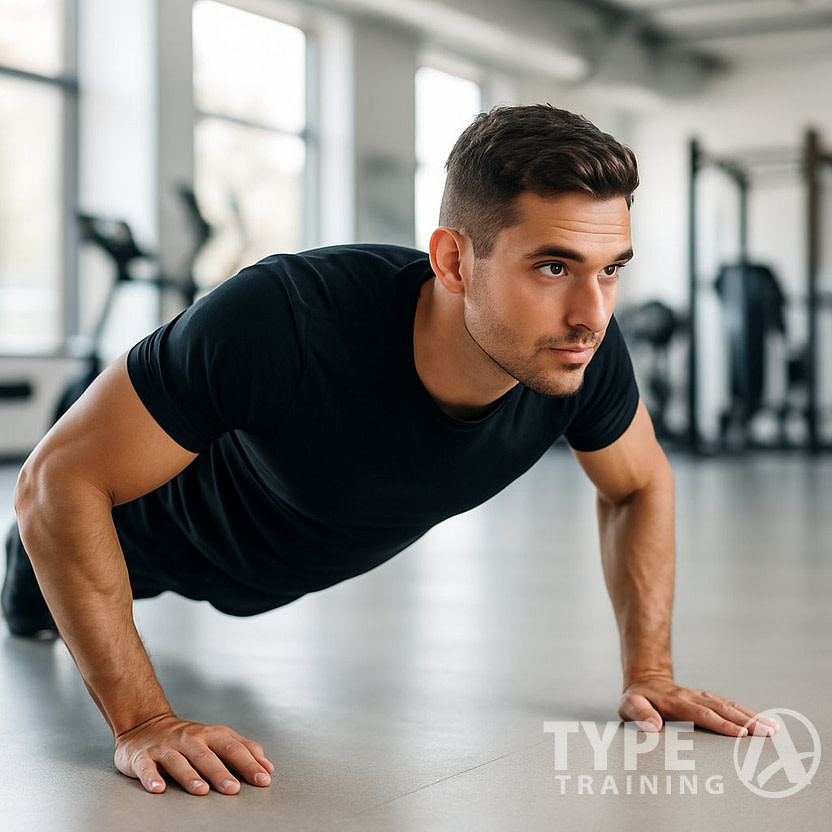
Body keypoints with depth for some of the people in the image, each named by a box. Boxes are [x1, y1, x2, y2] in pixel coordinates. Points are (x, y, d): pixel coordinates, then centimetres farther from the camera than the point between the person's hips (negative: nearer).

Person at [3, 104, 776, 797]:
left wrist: (649, 674, -17)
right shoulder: (281, 322, -50)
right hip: (168, 532, -4)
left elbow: (639, 486, -11)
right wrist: (142, 723, -41)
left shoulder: (586, 353, -35)